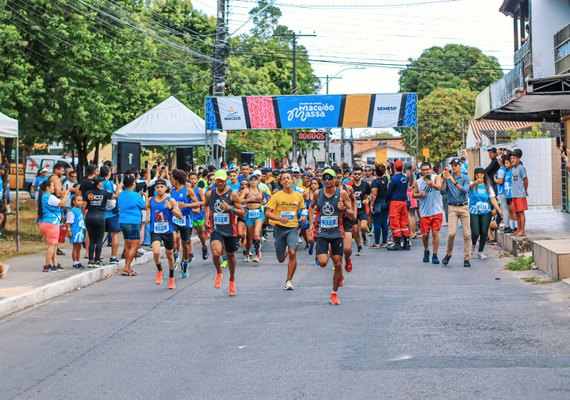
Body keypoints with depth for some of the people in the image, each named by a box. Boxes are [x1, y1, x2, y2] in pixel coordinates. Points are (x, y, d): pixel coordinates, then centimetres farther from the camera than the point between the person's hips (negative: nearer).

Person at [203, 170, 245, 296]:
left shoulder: (232, 194, -7)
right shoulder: (209, 194, 2)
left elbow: (242, 213, -6)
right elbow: (206, 205, 25)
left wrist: (230, 208, -22)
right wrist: (207, 217, 9)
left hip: (230, 230, 0)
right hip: (216, 229, 0)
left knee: (230, 256, 14)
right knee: (216, 253, -26)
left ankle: (232, 280, 39)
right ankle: (219, 272, 5)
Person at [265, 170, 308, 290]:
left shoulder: (298, 196, 4)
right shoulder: (276, 196, -5)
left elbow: (302, 210, 20)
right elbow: (267, 213, -8)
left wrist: (303, 217, -3)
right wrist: (279, 218, -24)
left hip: (293, 227, 1)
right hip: (279, 227, 0)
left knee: (292, 253, -21)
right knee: (281, 259, 8)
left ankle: (289, 280, -9)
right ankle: (285, 251, 48)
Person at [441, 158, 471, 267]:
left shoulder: (465, 178, 3)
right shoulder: (448, 177, 6)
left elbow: (465, 191, -12)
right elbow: (443, 190, -4)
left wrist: (454, 182, -23)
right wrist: (444, 179, -19)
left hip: (464, 207, 0)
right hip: (453, 208, 0)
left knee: (467, 234, -2)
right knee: (451, 233, -13)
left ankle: (466, 258, 6)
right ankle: (448, 254, 8)